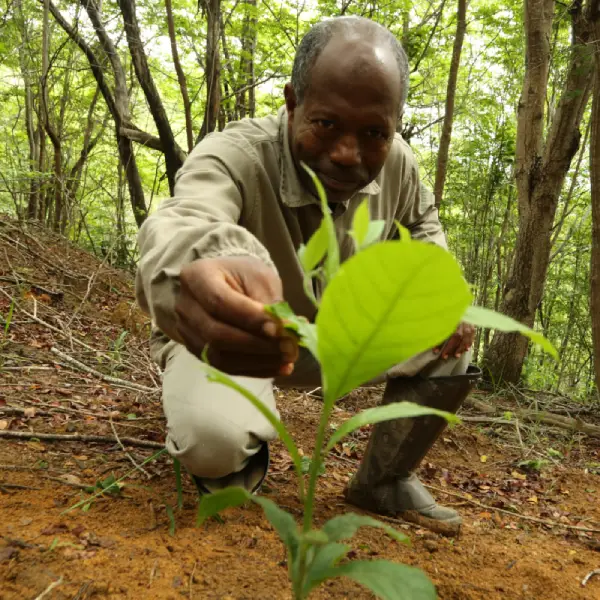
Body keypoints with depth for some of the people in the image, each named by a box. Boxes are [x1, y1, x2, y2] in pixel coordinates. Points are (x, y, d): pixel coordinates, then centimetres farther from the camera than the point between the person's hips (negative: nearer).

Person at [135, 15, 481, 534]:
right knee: (214, 438, -34)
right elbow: (181, 224, -52)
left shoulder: (396, 162, -14)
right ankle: (240, 459, 6)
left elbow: (421, 220, 9)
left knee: (451, 341, -11)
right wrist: (208, 265, -78)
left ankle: (383, 481, 9)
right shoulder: (233, 157, -30)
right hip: (231, 337, -4)